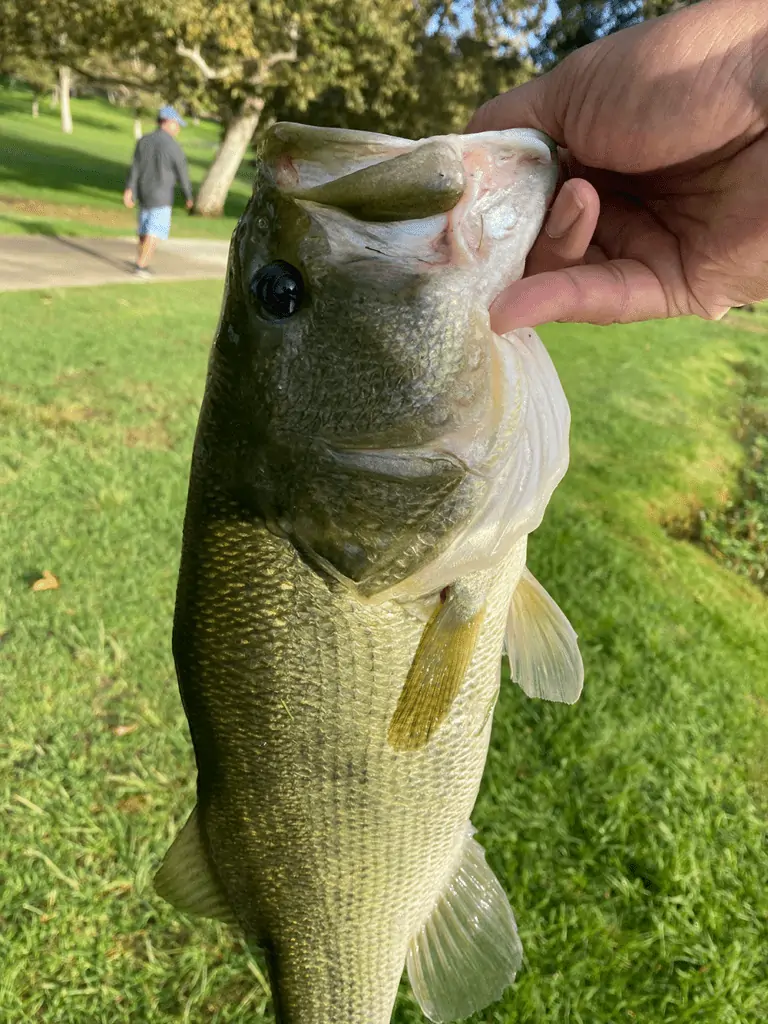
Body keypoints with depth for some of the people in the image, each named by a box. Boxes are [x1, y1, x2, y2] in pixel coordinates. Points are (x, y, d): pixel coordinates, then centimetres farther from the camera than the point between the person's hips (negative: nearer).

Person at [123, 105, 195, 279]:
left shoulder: (144, 141, 2)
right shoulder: (174, 147, -14)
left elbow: (135, 167, -2)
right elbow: (182, 174, -9)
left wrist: (129, 190, -4)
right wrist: (189, 197, 3)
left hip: (143, 193, 6)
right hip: (161, 196, -6)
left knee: (144, 229, 18)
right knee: (154, 233, -2)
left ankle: (141, 262, 27)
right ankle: (141, 267, -6)